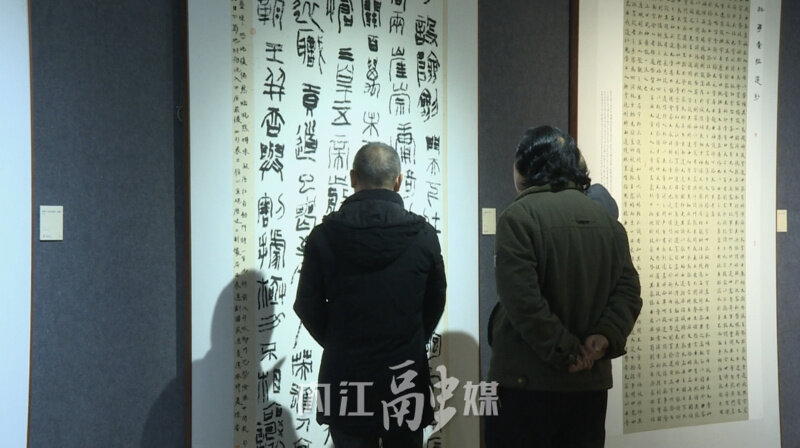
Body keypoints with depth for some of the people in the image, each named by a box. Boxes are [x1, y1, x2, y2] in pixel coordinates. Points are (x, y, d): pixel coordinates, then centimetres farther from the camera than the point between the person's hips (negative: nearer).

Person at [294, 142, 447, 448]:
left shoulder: (325, 235, -9)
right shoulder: (423, 234, -7)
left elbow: (308, 307, -3)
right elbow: (435, 304, 2)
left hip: (346, 375, 0)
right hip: (405, 375, 1)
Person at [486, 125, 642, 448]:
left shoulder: (520, 215, -11)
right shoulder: (607, 220, 10)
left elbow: (521, 298, -20)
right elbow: (627, 289, 3)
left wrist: (564, 350, -13)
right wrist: (606, 337, -8)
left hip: (527, 379, -6)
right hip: (591, 379, 6)